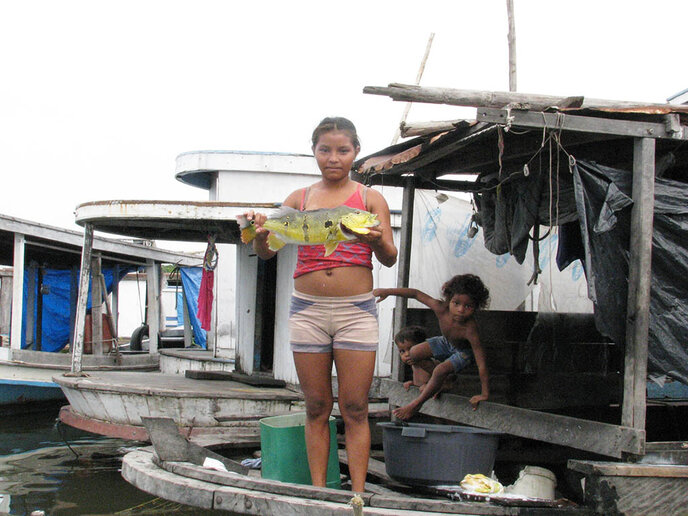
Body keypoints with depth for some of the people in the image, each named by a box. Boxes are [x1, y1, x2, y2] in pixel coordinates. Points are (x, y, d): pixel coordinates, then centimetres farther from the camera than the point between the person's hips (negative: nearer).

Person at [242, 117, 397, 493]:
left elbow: (389, 259, -3)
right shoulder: (300, 198, 9)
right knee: (316, 408, 7)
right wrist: (260, 232, -19)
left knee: (354, 409, -1)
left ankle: (357, 497, 5)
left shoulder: (370, 198, 5)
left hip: (356, 310, -2)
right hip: (307, 309, 2)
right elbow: (266, 252, 4)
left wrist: (377, 240, -26)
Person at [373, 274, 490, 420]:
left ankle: (416, 404, -5)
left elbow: (482, 364, -38)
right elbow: (416, 294, -21)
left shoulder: (470, 329, -42)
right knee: (413, 353, -6)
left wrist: (484, 394, -35)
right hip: (446, 342, 5)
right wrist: (387, 291, -25)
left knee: (441, 370, -27)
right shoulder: (441, 309, -33)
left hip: (464, 351, -5)